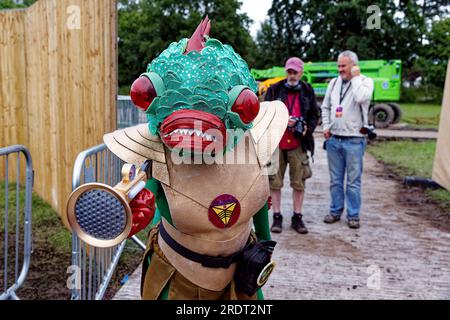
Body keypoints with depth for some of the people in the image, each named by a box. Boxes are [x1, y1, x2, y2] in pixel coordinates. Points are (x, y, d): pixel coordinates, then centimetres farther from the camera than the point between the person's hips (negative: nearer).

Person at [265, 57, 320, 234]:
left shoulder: (307, 91, 9)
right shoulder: (274, 90, 4)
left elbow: (314, 115, 12)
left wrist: (307, 129, -6)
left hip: (298, 144, 1)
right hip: (276, 143, -1)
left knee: (299, 182, 6)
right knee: (275, 182, 4)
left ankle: (297, 218, 19)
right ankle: (277, 217, 16)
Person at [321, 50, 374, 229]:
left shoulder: (365, 81, -2)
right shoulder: (334, 82, 11)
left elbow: (361, 98, -24)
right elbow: (325, 107, 18)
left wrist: (355, 77, -13)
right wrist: (326, 126, 6)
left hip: (354, 140, -4)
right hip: (333, 139, 5)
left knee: (353, 180, 2)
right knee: (335, 179, 12)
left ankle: (353, 215, 14)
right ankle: (335, 211, 24)